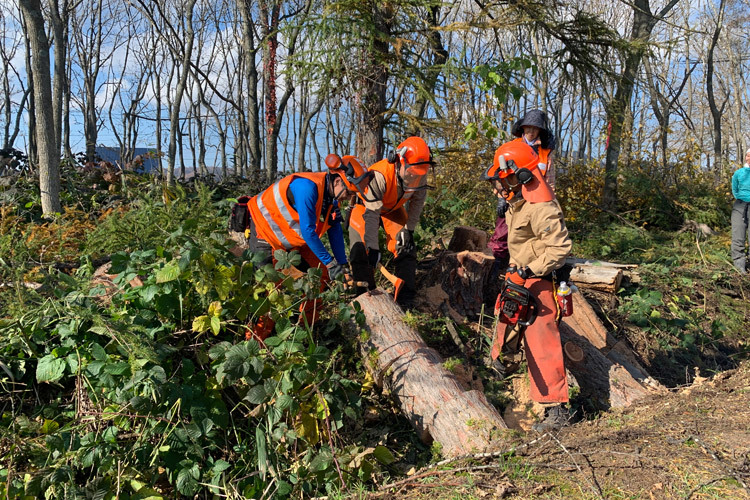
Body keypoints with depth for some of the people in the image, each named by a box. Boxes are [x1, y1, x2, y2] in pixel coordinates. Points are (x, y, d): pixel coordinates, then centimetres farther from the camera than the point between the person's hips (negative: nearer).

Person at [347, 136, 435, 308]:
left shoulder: (421, 174, -25)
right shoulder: (380, 176, -42)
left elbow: (417, 202, -7)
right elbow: (372, 214, -41)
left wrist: (409, 229, -11)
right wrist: (373, 248, -43)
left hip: (393, 210, 4)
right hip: (366, 206, -4)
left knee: (406, 249, -7)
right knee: (360, 251, -14)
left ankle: (406, 299, -3)